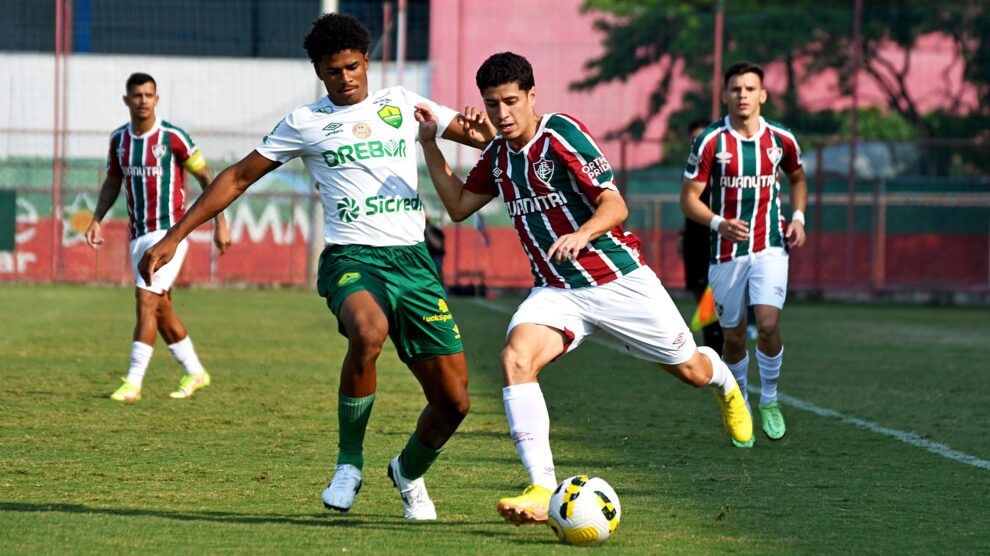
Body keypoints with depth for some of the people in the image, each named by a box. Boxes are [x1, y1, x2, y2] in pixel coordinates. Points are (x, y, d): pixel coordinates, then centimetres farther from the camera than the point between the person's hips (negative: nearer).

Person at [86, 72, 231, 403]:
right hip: (138, 235, 6)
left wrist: (220, 224, -8)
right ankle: (195, 373, 26)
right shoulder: (119, 139, 6)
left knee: (146, 298, -16)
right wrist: (97, 221, 7)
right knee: (161, 309, 10)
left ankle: (133, 383, -17)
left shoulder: (172, 137, -10)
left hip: (170, 230, -6)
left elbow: (205, 178, -4)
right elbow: (112, 183, 19)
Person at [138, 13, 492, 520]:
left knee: (453, 402, -3)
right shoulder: (306, 122, 9)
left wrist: (480, 130, -5)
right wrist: (173, 237, 8)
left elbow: (477, 134, 22)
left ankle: (408, 473, 31)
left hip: (413, 262, 3)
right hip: (352, 258, -3)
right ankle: (349, 463, -19)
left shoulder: (400, 104, 16)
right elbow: (238, 177, 12)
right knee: (369, 330, -40)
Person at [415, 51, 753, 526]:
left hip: (618, 278, -4)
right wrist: (429, 144, 9)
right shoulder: (497, 155, 5)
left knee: (690, 370, 11)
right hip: (556, 291, 4)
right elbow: (459, 205, 18)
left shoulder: (560, 134, -16)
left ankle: (725, 385, 53)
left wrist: (582, 234, -40)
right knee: (516, 357, -26)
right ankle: (543, 491, -31)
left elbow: (614, 203, -21)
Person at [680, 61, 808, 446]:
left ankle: (769, 400, 5)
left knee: (768, 324, -17)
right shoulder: (710, 141, -7)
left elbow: (797, 178, 21)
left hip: (770, 246, 0)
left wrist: (797, 217, 5)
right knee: (734, 337, 5)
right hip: (726, 251, 0)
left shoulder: (781, 139, 1)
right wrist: (719, 223, -22)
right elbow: (689, 198, -5)